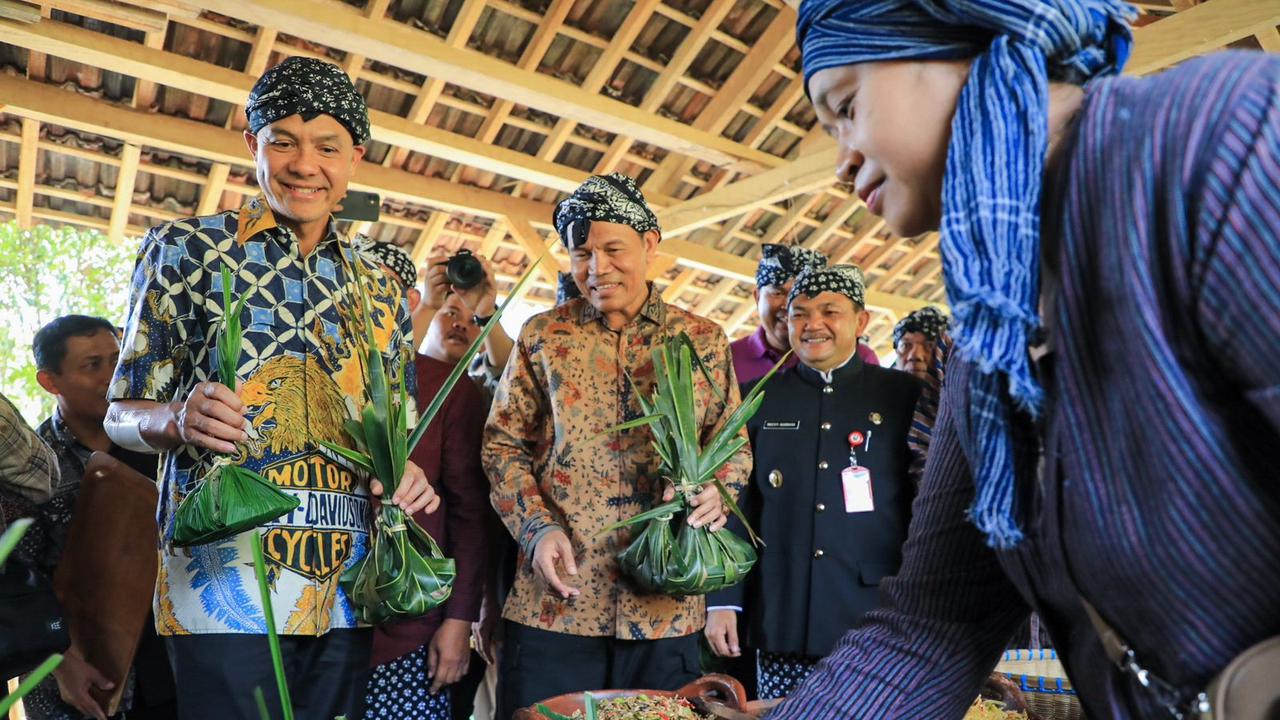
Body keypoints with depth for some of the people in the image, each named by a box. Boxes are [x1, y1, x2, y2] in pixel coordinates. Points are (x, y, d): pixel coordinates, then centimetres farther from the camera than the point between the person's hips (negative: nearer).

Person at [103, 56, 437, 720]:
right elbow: (121, 415, 3)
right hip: (225, 580, -3)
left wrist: (405, 474, -4)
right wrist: (178, 419, -20)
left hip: (344, 586, 4)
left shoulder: (379, 291, 12)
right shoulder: (185, 248, 2)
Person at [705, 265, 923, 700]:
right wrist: (724, 600, 2)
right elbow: (735, 505, 7)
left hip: (879, 623, -1)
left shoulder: (905, 397, 3)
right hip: (782, 624, 1)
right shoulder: (759, 400, 6)